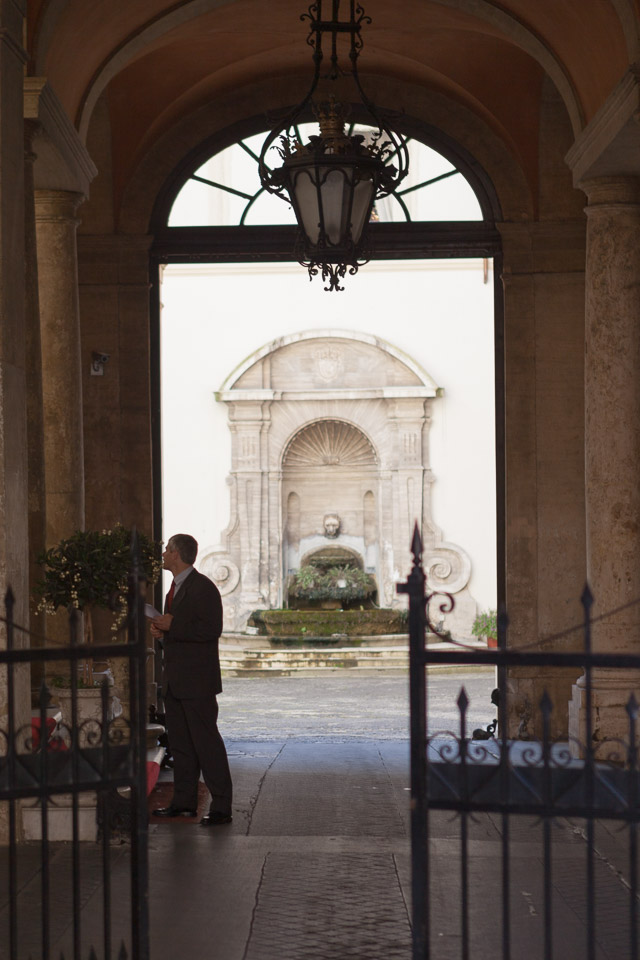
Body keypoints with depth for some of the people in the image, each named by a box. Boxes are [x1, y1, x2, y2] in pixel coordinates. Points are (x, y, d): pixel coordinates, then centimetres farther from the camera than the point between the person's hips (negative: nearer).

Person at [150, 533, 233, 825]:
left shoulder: (203, 587, -12)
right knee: (180, 742, 12)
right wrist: (161, 631, 8)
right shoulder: (176, 588, 18)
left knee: (206, 742, -9)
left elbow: (211, 629, -21)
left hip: (197, 681, -10)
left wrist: (172, 626, -19)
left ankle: (221, 807, -7)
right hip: (174, 681, 10)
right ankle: (184, 802, 18)